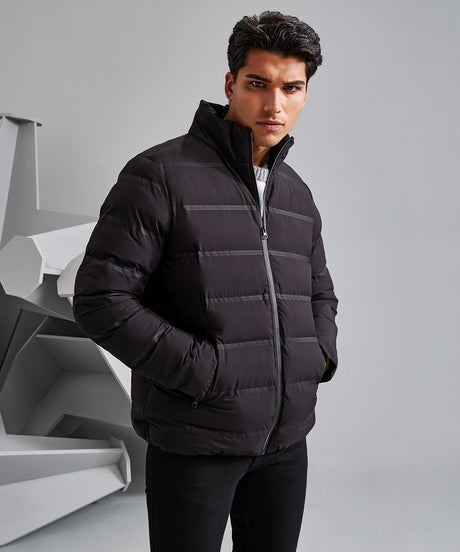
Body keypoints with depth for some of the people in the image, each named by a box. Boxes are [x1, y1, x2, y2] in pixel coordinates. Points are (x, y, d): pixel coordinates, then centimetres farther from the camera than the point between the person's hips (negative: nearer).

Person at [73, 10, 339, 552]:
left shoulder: (297, 193, 9)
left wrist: (320, 354, 3)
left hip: (286, 440, 6)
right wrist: (205, 370, -18)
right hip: (194, 445, -6)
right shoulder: (161, 175, -11)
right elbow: (100, 300, -16)